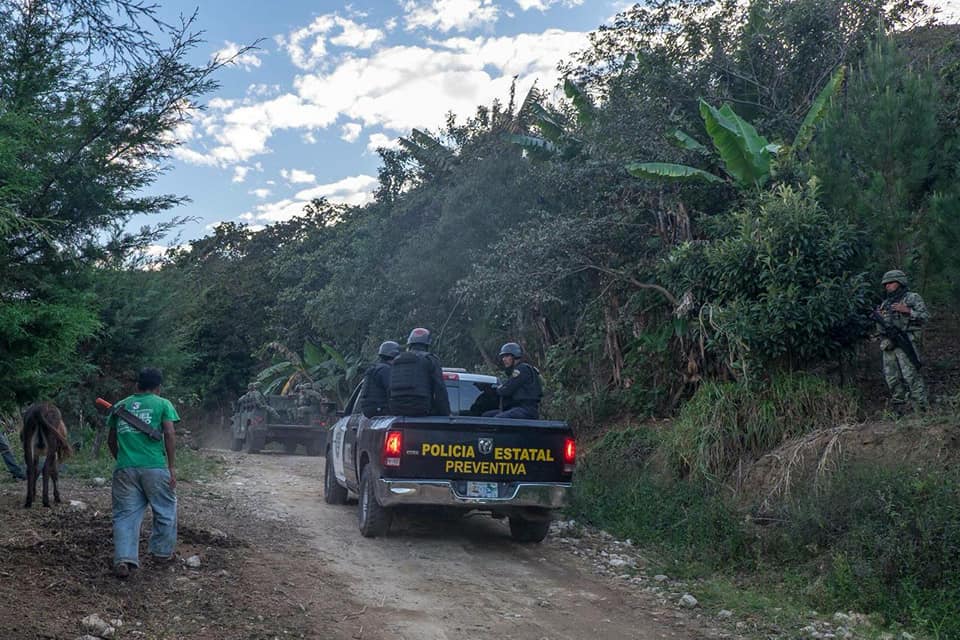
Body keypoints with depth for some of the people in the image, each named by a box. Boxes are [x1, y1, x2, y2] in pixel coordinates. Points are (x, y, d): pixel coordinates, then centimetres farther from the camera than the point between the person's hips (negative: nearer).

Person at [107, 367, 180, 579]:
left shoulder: (120, 406, 17)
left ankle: (124, 559, -8)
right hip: (155, 467, -3)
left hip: (125, 468, 3)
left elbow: (111, 440, 19)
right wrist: (171, 466, -2)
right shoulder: (162, 404, 5)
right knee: (165, 511, 16)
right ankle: (162, 552, 26)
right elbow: (169, 434, -6)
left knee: (125, 515, 5)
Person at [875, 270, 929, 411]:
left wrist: (907, 310, -13)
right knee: (892, 378, 4)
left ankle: (921, 409, -11)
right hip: (888, 345, 6)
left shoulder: (913, 297, 6)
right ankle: (898, 409, 9)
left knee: (911, 376, -13)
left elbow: (925, 317, -2)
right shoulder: (885, 303, 23)